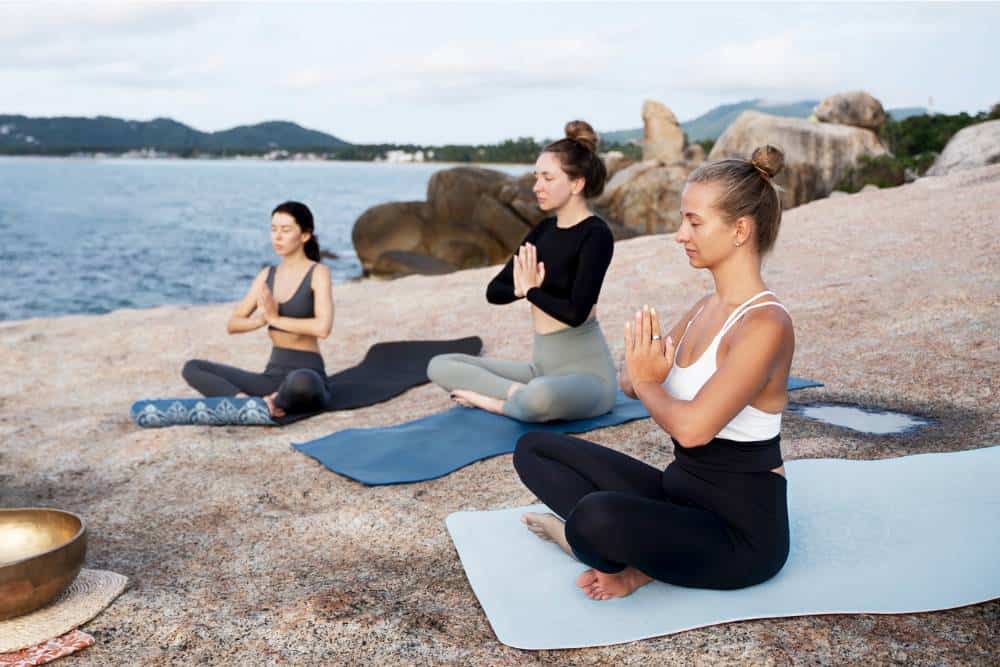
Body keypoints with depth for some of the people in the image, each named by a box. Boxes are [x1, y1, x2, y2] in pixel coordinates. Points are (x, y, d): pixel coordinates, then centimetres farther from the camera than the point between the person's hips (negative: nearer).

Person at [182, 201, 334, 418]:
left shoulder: (318, 273, -6)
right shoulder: (267, 275, 11)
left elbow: (323, 327, -21)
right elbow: (232, 325, 10)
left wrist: (276, 318, -13)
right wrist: (261, 319, -11)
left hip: (307, 376, -6)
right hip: (273, 375, 6)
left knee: (300, 383, -43)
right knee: (192, 368, -8)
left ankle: (268, 404, -11)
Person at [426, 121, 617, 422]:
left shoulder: (596, 234, -14)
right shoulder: (543, 230, 9)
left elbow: (575, 312, -25)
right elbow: (494, 291, 9)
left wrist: (531, 290, -9)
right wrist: (521, 288, -13)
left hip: (586, 371, -8)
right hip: (541, 365, 8)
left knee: (540, 398, -42)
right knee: (439, 366, 2)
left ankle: (497, 401, -10)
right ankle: (520, 393, -12)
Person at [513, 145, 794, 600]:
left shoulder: (764, 324, -21)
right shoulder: (707, 307, 6)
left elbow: (693, 426, -32)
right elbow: (631, 381, 11)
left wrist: (647, 383, -11)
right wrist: (640, 370, -13)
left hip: (740, 532, -9)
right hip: (681, 494, 9)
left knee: (595, 516, -38)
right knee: (535, 449, 7)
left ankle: (632, 561, -4)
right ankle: (626, 548, -7)